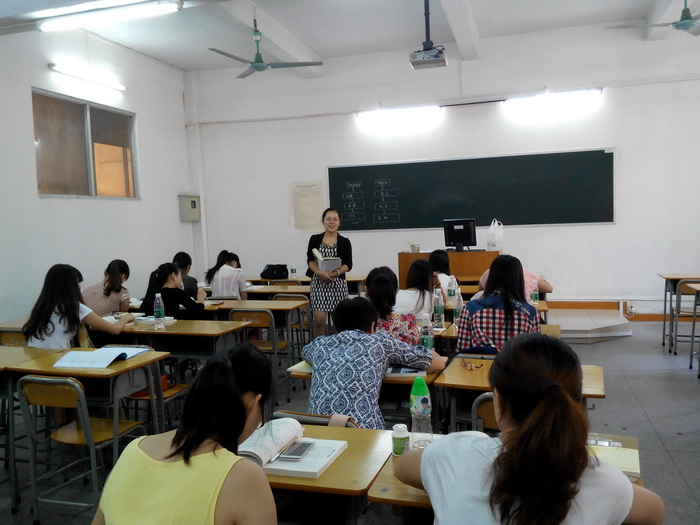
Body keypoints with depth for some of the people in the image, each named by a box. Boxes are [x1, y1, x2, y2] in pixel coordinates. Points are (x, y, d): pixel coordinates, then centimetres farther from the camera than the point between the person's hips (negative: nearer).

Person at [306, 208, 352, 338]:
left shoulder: (344, 242, 5)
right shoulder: (315, 239, 7)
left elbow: (348, 265, -2)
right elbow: (310, 260, -1)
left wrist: (334, 273, -19)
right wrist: (319, 272, -21)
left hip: (338, 283, 0)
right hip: (318, 282, 0)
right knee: (319, 320, -7)